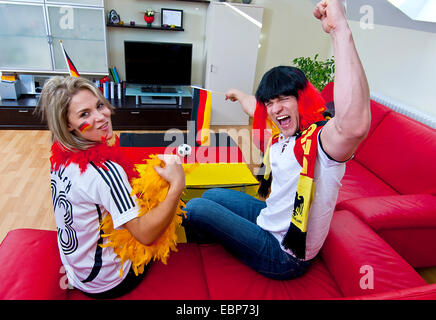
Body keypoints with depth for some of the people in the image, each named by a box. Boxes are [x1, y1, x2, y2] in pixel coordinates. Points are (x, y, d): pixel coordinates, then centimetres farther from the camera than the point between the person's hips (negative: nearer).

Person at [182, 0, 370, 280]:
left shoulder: (319, 140, -28)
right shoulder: (285, 135, 0)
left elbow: (355, 126, -53)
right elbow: (256, 109, 21)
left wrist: (339, 29, -54)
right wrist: (238, 95, 41)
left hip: (283, 257, -8)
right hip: (269, 222, 9)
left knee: (196, 209, -7)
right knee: (212, 195, 20)